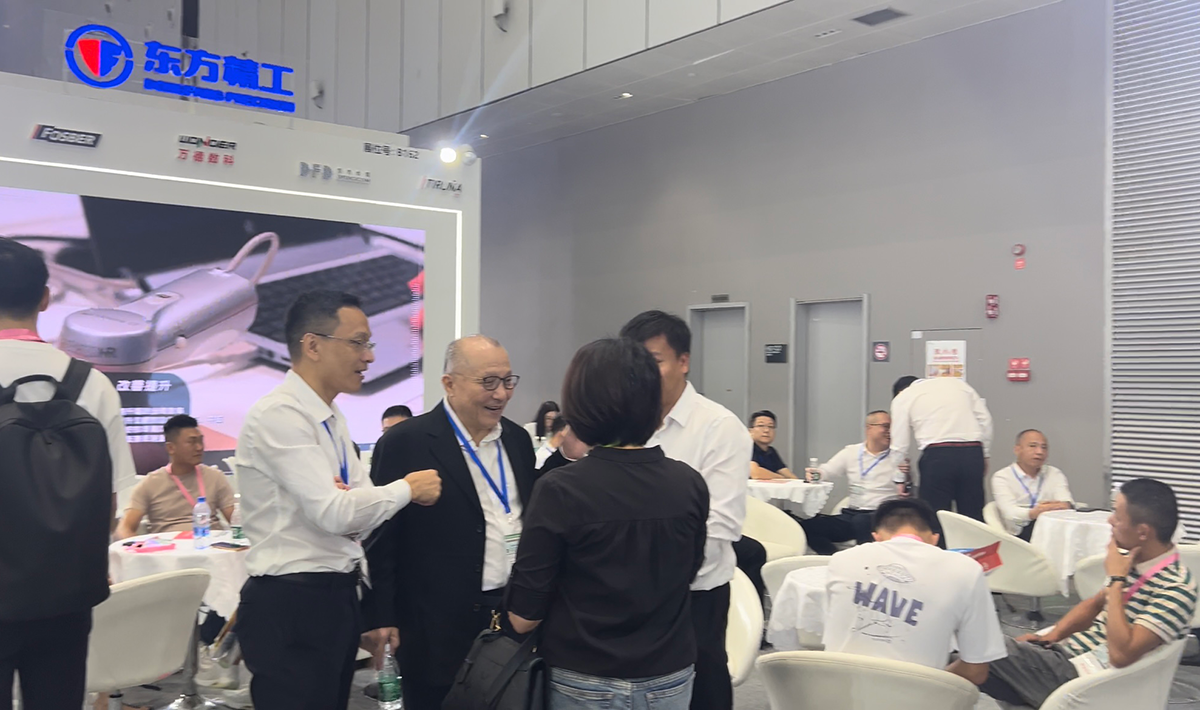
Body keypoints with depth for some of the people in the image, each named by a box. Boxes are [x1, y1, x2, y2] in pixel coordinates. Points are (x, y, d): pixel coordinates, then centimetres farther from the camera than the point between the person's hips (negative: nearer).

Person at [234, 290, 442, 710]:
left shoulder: (332, 417, 11)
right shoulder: (277, 415, -17)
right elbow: (333, 512, -24)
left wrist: (352, 507, -9)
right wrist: (406, 488, -11)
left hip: (338, 596, 8)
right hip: (291, 605, -8)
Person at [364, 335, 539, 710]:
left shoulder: (517, 439, 8)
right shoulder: (405, 443, -11)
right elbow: (382, 535, -9)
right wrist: (382, 615, -9)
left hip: (515, 614, 6)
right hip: (441, 626, -6)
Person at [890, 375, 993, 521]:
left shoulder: (902, 397, 13)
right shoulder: (957, 383, 23)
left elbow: (900, 443, 11)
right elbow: (984, 418, 14)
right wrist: (984, 455, 18)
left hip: (937, 455, -3)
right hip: (973, 453, 3)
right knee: (973, 517, 7)